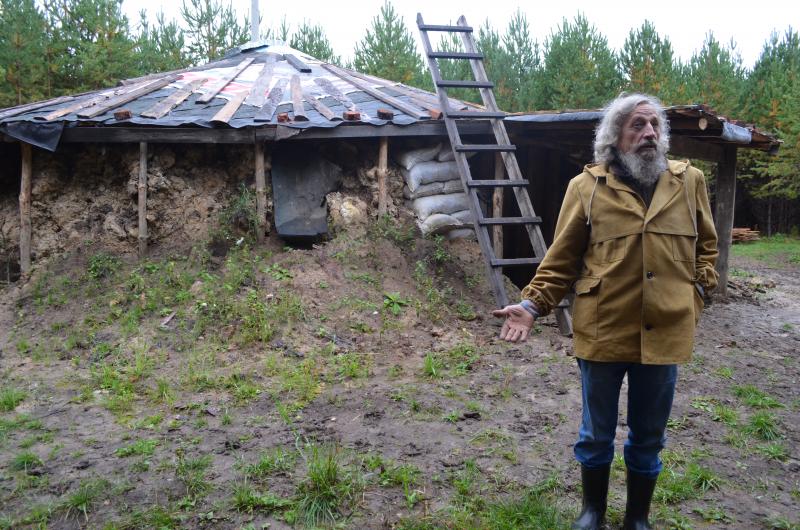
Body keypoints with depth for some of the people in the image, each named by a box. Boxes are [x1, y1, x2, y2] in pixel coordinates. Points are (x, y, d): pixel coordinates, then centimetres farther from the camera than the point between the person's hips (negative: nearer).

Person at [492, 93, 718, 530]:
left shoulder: (689, 181, 4)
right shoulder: (587, 186, -4)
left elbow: (706, 244, 16)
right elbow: (562, 258, -3)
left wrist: (697, 291, 5)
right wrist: (533, 304, -13)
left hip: (665, 333, 2)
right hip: (603, 332, -2)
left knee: (648, 438, 16)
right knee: (596, 434, 15)